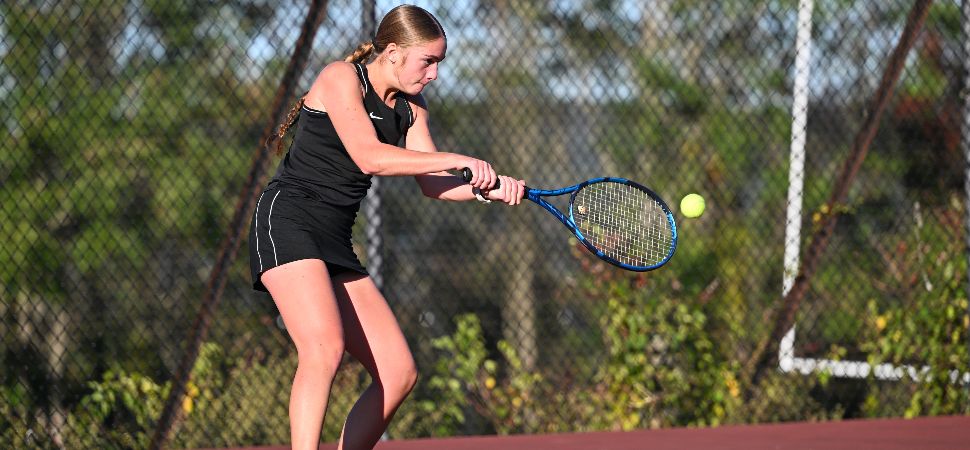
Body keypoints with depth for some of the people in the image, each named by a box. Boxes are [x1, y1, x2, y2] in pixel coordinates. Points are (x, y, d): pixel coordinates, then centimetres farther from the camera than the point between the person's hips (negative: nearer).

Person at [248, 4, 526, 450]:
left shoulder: (411, 108, 15)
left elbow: (431, 183, 10)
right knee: (325, 348, -30)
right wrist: (456, 159, -19)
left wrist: (486, 189, -9)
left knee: (399, 374, 1)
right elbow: (369, 157, -20)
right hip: (287, 221, -8)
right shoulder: (340, 78, -8)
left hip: (335, 244, 8)